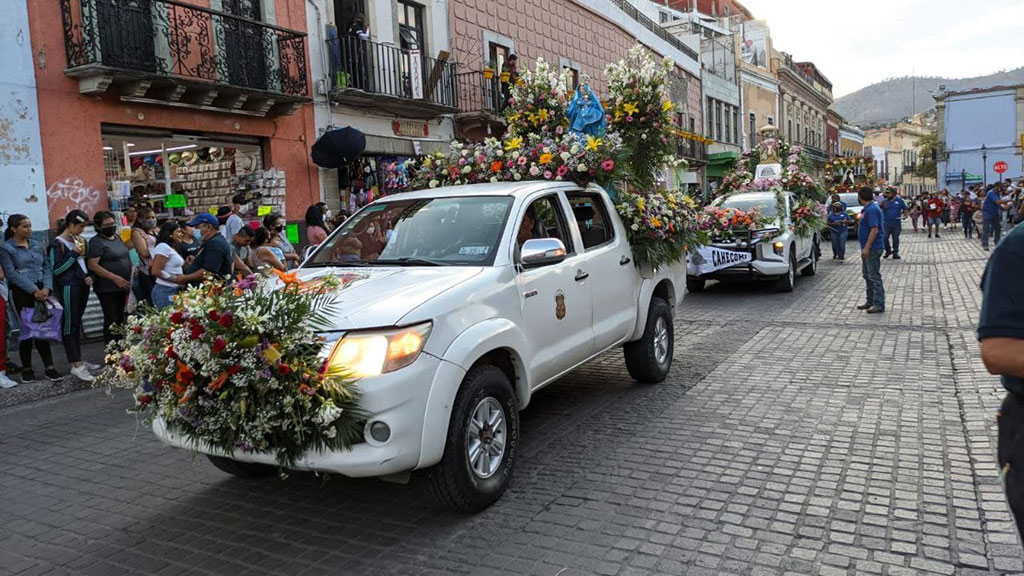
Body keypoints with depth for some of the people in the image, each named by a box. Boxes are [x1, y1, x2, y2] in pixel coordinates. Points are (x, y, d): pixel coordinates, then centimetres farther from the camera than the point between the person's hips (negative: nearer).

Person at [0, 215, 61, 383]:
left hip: (41, 290, 4)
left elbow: (47, 267, 7)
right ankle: (26, 369, 13)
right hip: (22, 293, -4)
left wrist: (47, 288, -9)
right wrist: (33, 290, -17)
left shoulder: (37, 245, 12)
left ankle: (49, 367, 5)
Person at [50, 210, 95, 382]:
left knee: (77, 323, 12)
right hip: (68, 287, -8)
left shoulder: (79, 240, 13)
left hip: (82, 286, 8)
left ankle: (78, 360, 18)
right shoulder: (58, 243, -9)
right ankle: (76, 366, -7)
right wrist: (74, 253, -15)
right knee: (69, 325, -5)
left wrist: (89, 277, 5)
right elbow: (56, 269, -12)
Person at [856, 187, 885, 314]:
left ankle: (879, 305, -5)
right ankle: (870, 301, 25)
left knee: (874, 276, -8)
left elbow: (874, 230, -25)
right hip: (868, 248, 11)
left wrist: (866, 248, -26)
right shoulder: (868, 208, 14)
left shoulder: (871, 210, -19)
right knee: (867, 275, 17)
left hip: (872, 248, -11)